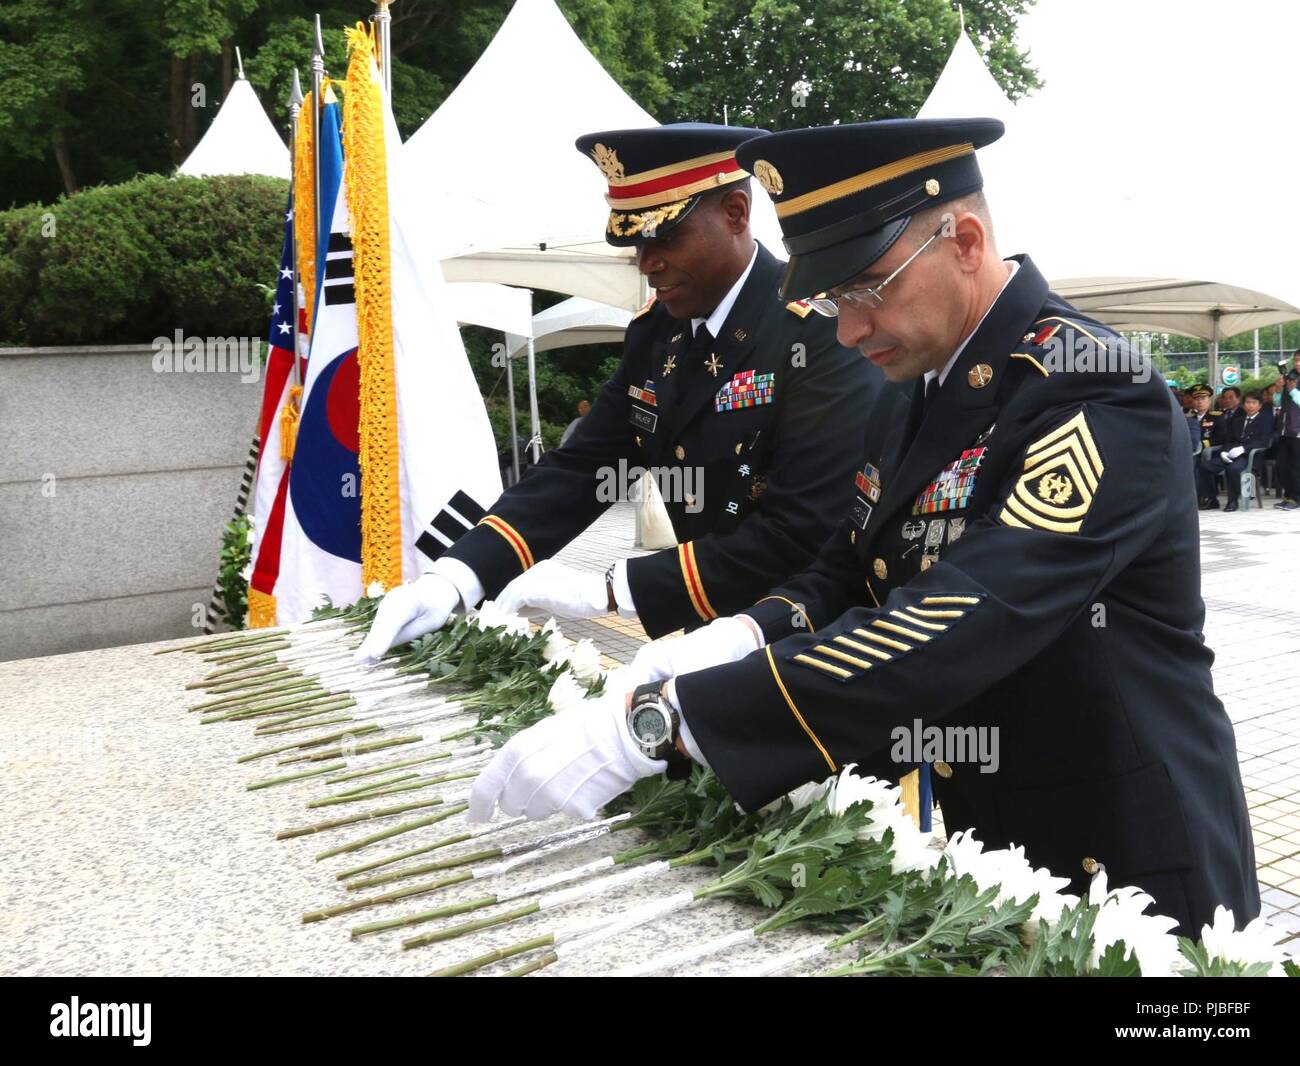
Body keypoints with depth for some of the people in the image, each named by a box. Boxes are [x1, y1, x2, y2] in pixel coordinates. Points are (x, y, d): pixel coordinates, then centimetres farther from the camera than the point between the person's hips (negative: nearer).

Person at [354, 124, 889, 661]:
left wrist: (606, 589, -22)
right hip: (699, 635, 5)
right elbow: (580, 469, 1)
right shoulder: (655, 329, 3)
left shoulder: (825, 333, -18)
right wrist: (453, 578, -13)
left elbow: (802, 534, -24)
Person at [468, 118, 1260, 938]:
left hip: (1123, 871, -7)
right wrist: (739, 639, -16)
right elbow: (854, 571, 6)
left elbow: (948, 628, -35)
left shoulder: (1096, 397, -24)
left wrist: (648, 725, -38)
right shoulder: (924, 384, 2)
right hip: (973, 842, 7)